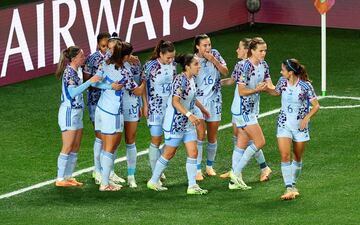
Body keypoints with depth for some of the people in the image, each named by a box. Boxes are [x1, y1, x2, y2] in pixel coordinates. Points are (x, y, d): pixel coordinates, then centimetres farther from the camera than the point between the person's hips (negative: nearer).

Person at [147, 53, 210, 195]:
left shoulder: (191, 79, 6)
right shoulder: (180, 80, -21)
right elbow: (175, 102, -30)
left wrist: (202, 108, 37)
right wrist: (189, 115, -38)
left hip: (187, 123, 8)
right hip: (175, 122, -8)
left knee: (193, 152, 1)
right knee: (169, 154, 4)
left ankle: (192, 186, 2)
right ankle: (153, 181, 20)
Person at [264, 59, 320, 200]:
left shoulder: (305, 86, -16)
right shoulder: (283, 81, -3)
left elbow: (316, 105, -11)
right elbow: (276, 92, 19)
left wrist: (307, 118, -25)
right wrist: (265, 88, 2)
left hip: (300, 125, -2)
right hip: (284, 124, 2)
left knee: (297, 158, 11)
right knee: (285, 156, -13)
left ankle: (293, 185, 29)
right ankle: (289, 188, -16)